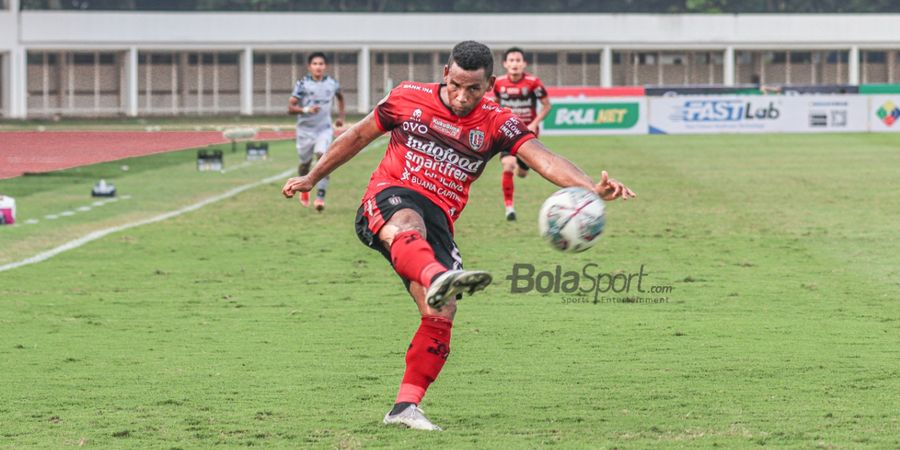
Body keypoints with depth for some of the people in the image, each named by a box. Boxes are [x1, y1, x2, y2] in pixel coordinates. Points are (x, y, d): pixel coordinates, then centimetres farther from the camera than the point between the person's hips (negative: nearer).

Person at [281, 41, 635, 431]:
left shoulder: (496, 124, 3)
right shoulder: (408, 98, 4)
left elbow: (544, 160, -11)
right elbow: (359, 135, 19)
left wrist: (592, 188, -29)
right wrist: (313, 177, 26)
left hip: (438, 219, 3)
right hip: (389, 196, -3)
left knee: (441, 315, -12)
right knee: (408, 222, -40)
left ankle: (405, 406, -2)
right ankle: (439, 279, -74)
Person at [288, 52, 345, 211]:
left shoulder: (332, 83, 0)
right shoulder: (303, 84, -10)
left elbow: (340, 96, 25)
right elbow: (290, 108, -13)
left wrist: (341, 116, 17)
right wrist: (306, 110, -30)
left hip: (324, 128, 1)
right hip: (305, 129, -1)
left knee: (323, 157, -20)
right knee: (305, 162, 11)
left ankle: (320, 196, -20)